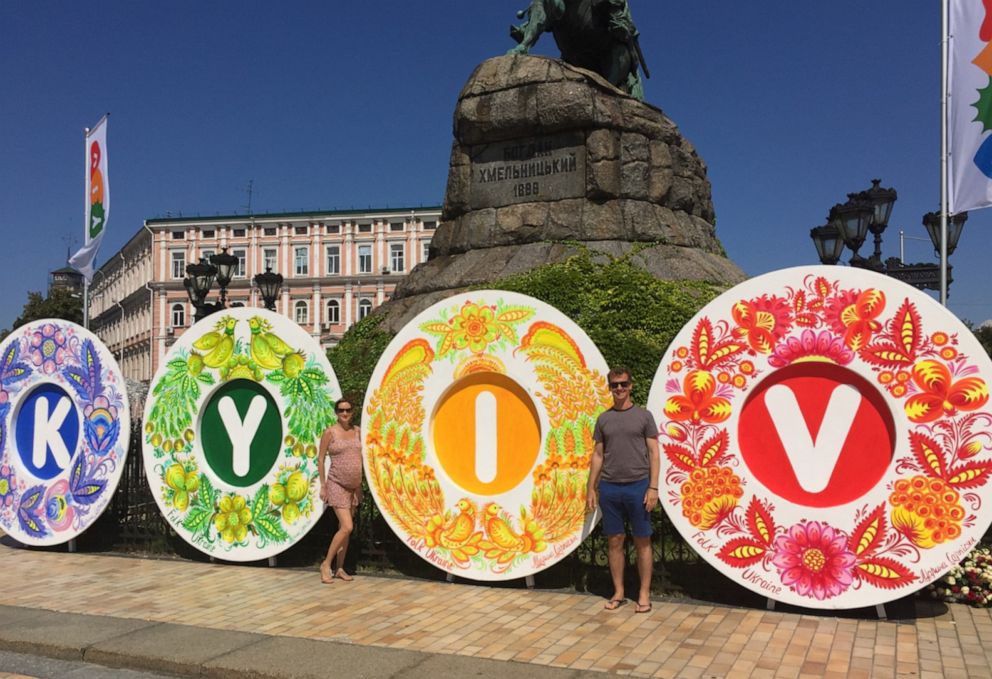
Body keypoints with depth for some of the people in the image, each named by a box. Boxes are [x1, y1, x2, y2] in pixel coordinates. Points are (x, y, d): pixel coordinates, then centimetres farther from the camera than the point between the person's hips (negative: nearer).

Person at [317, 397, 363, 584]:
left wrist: (360, 484, 14)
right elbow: (320, 459, -5)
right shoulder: (330, 432, -8)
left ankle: (339, 568, 19)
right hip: (337, 484, -6)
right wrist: (322, 486, -7)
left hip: (353, 485, 6)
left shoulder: (357, 431, 6)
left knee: (344, 527, 11)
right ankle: (326, 564, 0)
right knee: (347, 527, -15)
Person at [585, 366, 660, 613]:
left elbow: (654, 454, 1)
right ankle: (618, 593, 16)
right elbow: (598, 455, 13)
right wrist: (591, 488, 7)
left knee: (642, 541, 3)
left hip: (638, 486, -3)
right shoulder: (603, 419, 11)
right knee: (614, 541, 7)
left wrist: (653, 488, -7)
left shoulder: (643, 416, 3)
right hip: (609, 488, 3)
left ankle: (644, 594, 11)